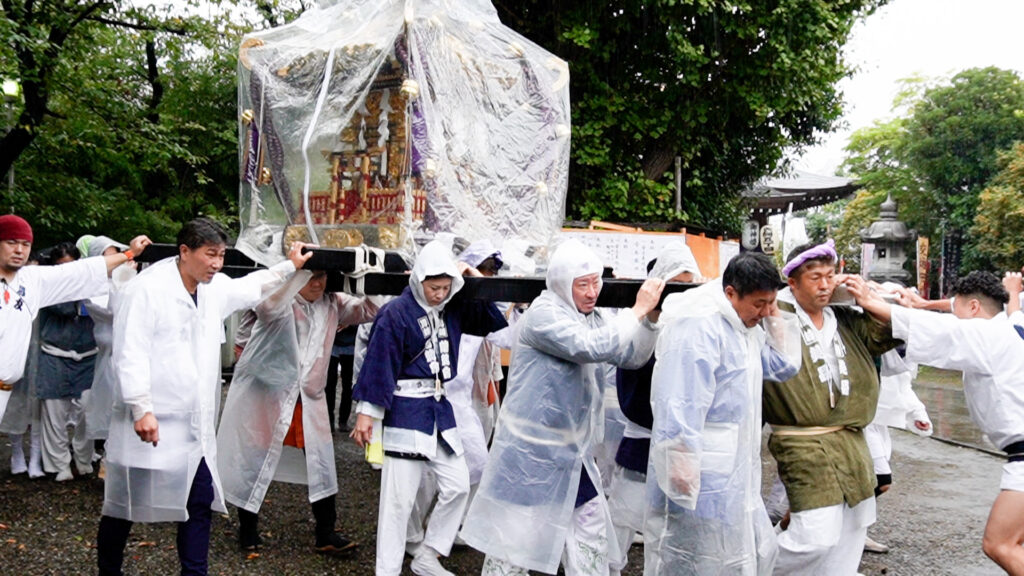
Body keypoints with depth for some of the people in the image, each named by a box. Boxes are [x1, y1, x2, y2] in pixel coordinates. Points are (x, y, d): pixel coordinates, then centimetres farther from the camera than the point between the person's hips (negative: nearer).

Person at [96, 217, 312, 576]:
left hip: (196, 426, 7)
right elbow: (130, 355, -19)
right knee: (125, 506, 10)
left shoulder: (215, 288, 7)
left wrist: (289, 267, 29)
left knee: (200, 501, 8)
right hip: (151, 423, -6)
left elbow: (249, 288, 30)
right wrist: (142, 410, -24)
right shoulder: (148, 289, -15)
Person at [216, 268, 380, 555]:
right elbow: (268, 305, -38)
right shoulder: (281, 300, -15)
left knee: (322, 463, 3)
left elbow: (369, 310, 1)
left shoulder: (332, 304, 1)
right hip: (267, 392, -4)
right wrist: (297, 268, -42)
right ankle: (248, 529, 26)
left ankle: (325, 534, 12)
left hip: (309, 397, 5)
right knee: (255, 461, 7)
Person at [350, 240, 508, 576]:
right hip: (406, 409, -7)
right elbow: (378, 364, -13)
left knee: (457, 485, 9)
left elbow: (493, 320, 13)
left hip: (441, 409, 7)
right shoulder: (396, 313, -12)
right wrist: (366, 412, -13)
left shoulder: (452, 309, 7)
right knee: (399, 497, -3)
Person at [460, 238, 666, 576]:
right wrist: (638, 310, -24)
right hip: (532, 453, -8)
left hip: (573, 452, 8)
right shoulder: (543, 316, -18)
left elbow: (632, 357, 6)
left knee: (592, 533, 13)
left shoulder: (592, 317, 8)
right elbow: (590, 347, -31)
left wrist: (651, 316, -10)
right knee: (514, 535, 4)